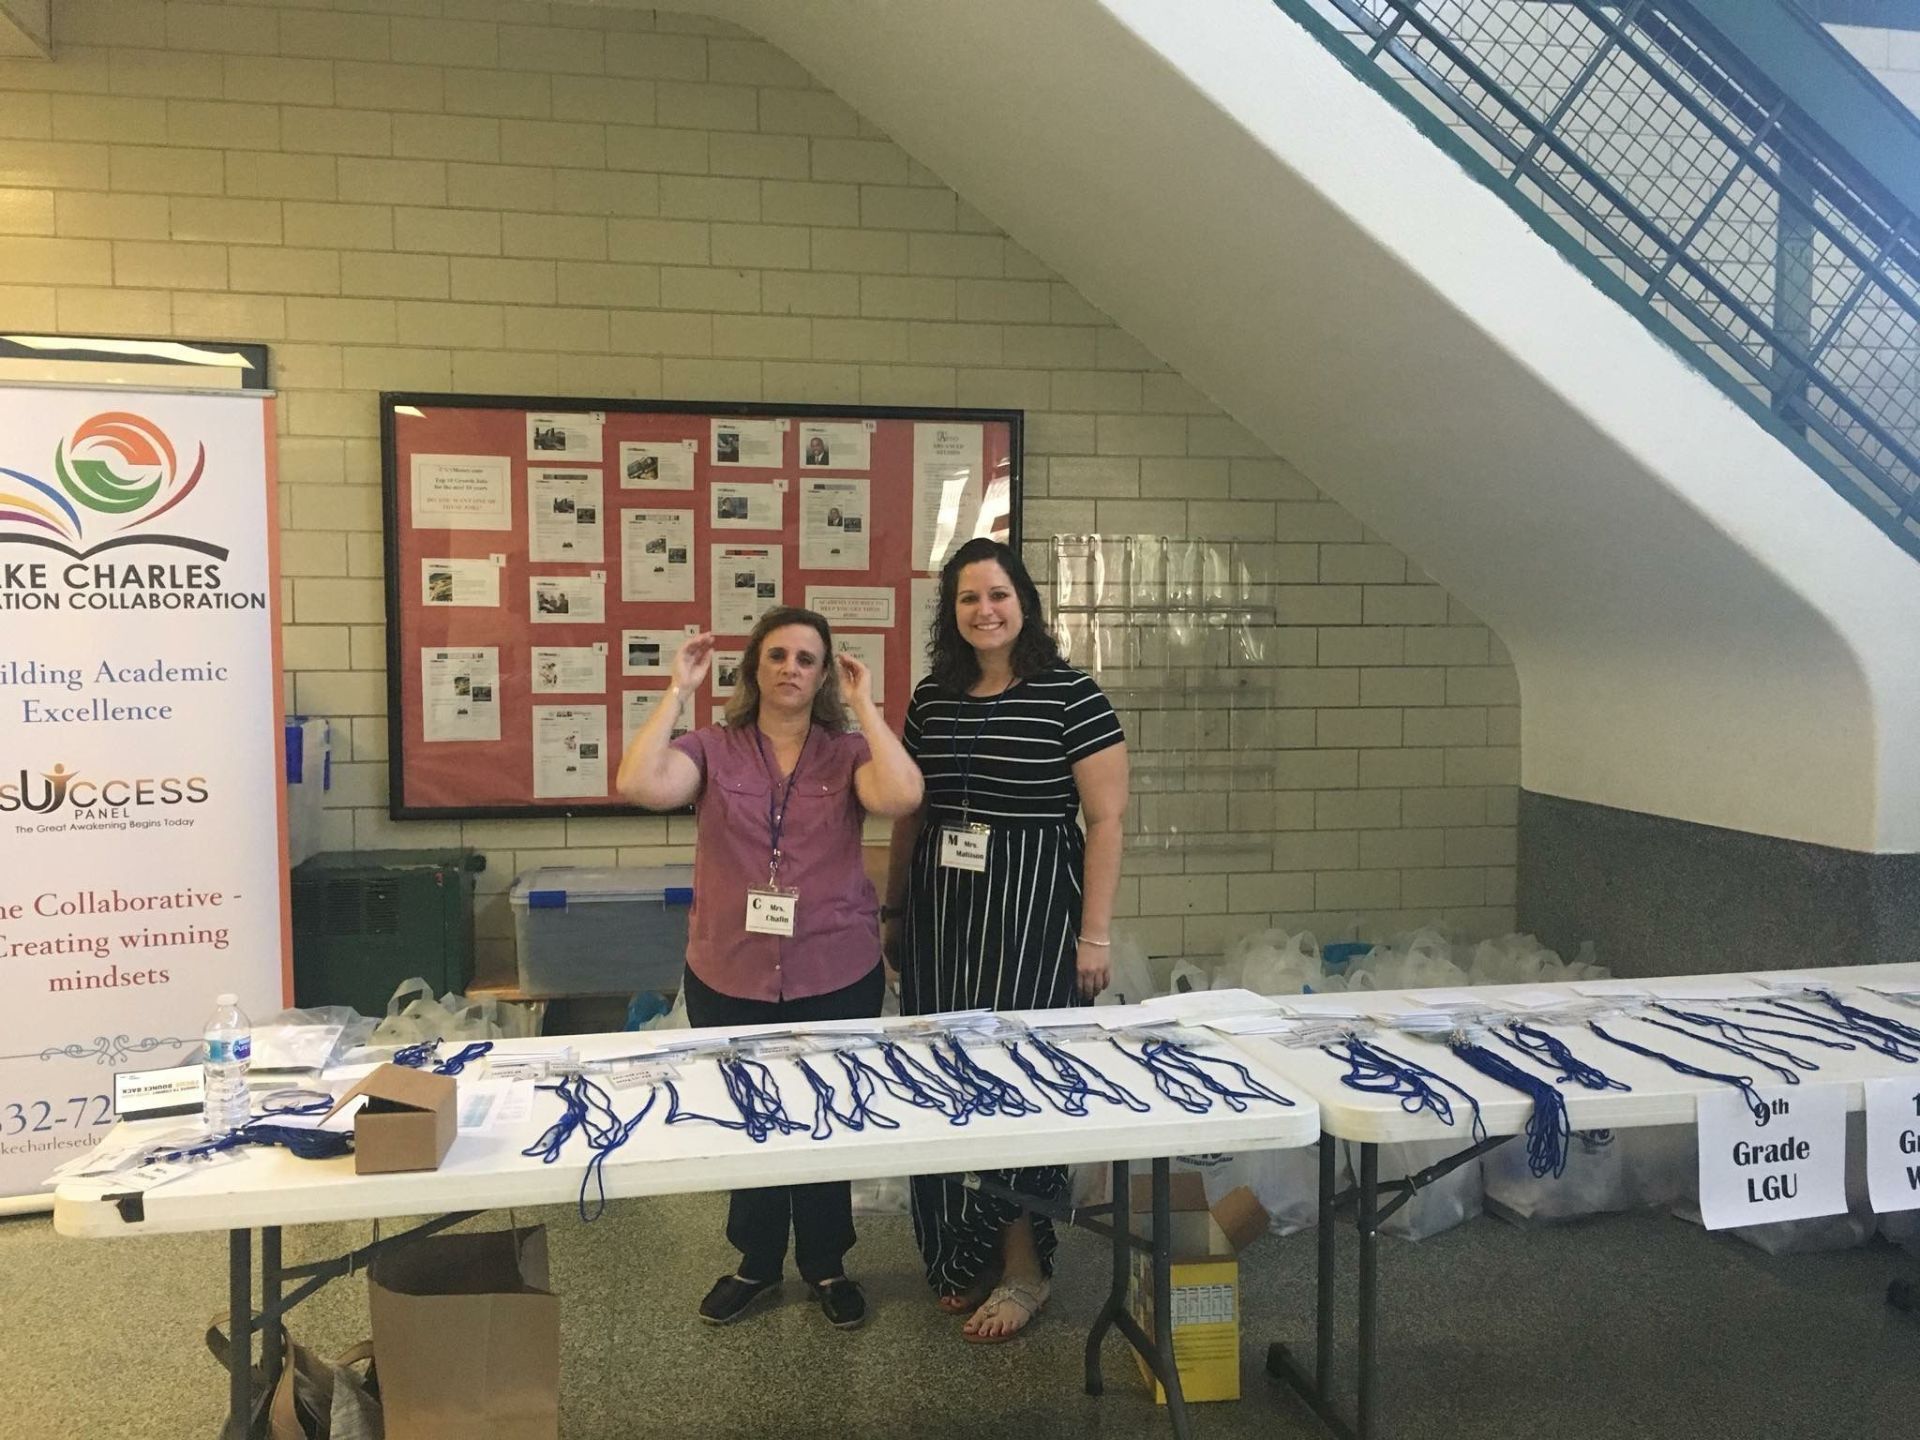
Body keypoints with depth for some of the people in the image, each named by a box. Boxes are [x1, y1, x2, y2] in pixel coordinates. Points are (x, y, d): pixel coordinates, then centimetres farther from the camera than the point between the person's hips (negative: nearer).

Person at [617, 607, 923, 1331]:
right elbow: (639, 785, -20)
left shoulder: (848, 754, -2)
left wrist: (864, 705, -15)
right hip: (729, 979, 0)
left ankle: (825, 1263, 35)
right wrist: (677, 692, -15)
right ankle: (757, 1262, 37)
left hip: (838, 979, 0)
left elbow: (902, 796, -22)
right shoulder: (712, 749, -2)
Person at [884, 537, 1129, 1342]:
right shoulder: (931, 699, 8)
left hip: (1031, 908, -5)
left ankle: (1023, 1266, 16)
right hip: (940, 908, 5)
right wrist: (894, 909, 16)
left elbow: (1108, 818, -9)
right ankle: (959, 1259, 26)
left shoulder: (1069, 695, -8)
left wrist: (1095, 930, -11)